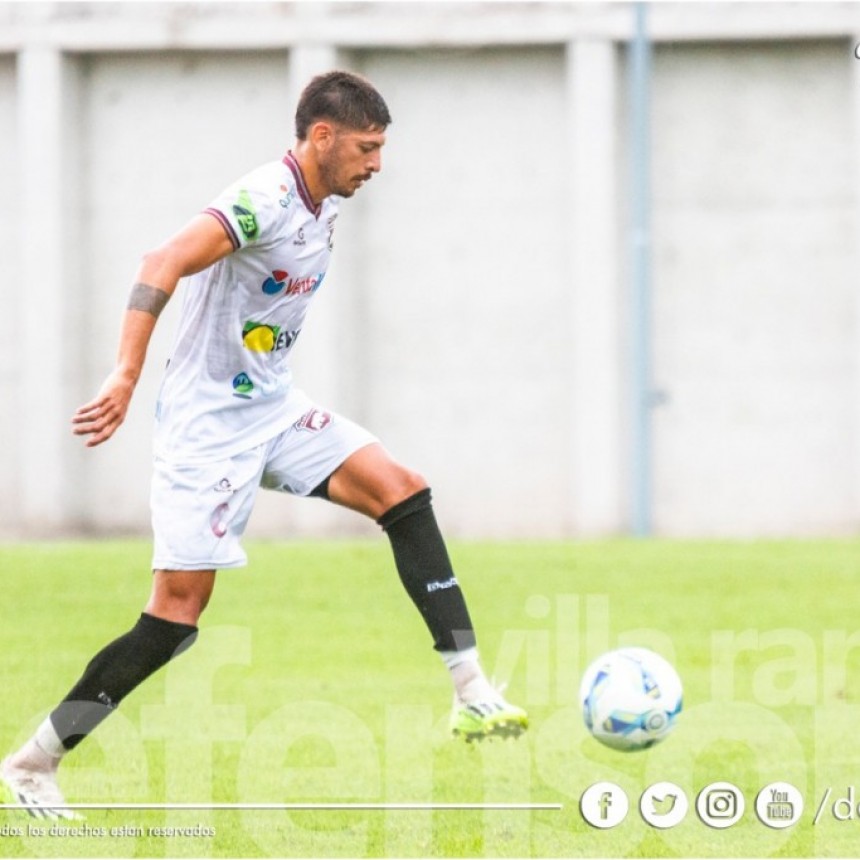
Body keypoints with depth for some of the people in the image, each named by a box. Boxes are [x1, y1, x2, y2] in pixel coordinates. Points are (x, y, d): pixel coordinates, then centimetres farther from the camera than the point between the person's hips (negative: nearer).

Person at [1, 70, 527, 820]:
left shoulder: (322, 207, 7)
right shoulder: (265, 201, -21)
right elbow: (163, 267, -33)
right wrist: (126, 377, -41)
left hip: (273, 407, 8)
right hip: (208, 424, -8)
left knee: (402, 493, -8)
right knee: (176, 615, -8)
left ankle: (472, 694, -8)